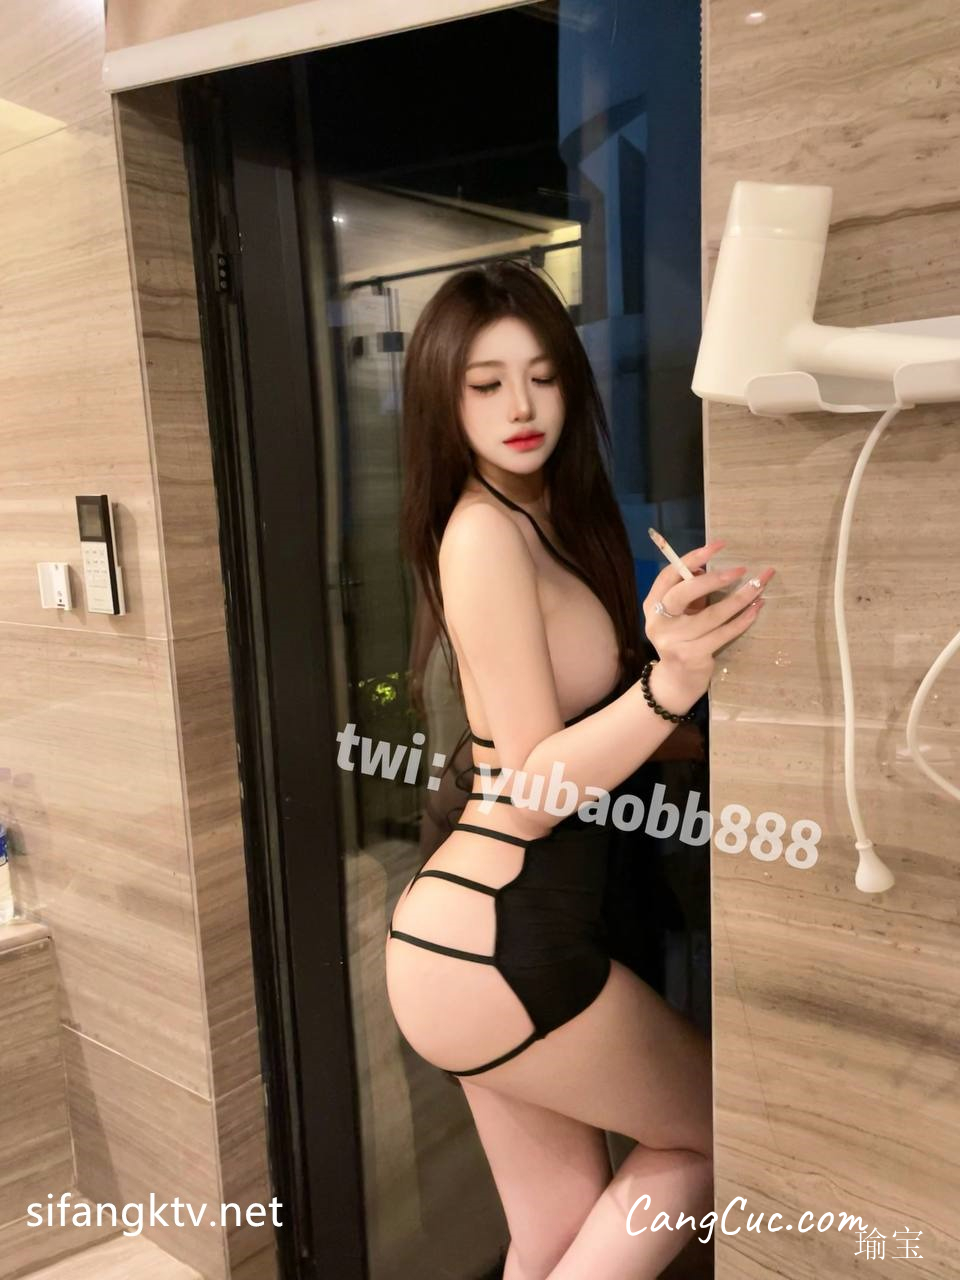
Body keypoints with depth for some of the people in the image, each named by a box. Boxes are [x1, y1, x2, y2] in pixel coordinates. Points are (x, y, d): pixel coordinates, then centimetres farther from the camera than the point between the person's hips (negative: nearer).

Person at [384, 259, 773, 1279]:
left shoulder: (556, 520, 11)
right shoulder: (484, 533, -16)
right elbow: (529, 793, -19)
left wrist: (677, 641, 2)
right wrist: (673, 681, -33)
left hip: (504, 932, 8)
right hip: (491, 946, -8)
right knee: (712, 1132, 14)